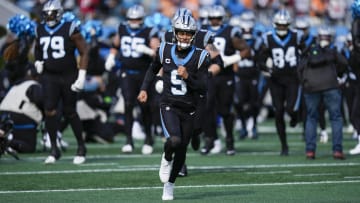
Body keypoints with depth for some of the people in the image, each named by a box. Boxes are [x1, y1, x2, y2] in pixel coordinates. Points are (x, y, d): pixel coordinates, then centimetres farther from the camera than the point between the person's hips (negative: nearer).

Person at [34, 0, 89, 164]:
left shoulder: (69, 29, -8)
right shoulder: (40, 31, 7)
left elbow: (83, 52, -6)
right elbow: (38, 49, 27)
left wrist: (82, 76, -12)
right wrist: (38, 62, 7)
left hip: (68, 76, -3)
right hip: (49, 77, 3)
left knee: (70, 112, 2)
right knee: (49, 111, -9)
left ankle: (81, 147, 19)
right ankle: (54, 149, 0)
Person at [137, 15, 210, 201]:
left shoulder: (199, 57, -5)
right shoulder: (165, 51, 0)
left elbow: (203, 89, -7)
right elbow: (153, 69, 21)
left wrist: (187, 77, -20)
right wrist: (144, 88, 9)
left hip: (188, 110, 1)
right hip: (169, 106, -1)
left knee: (181, 150, 8)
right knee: (174, 140, -27)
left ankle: (169, 184, 29)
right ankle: (167, 159, 8)